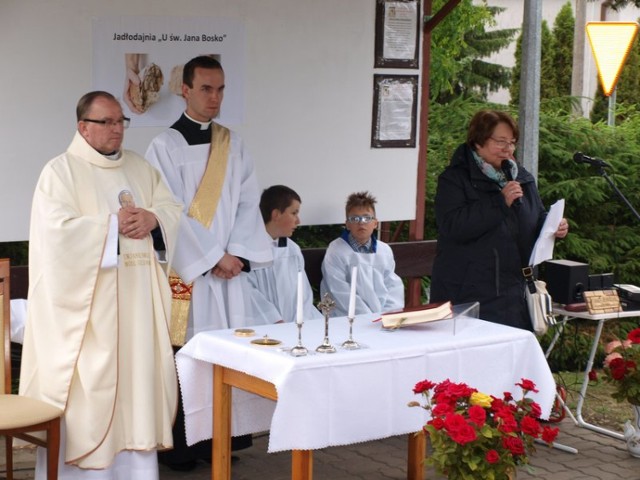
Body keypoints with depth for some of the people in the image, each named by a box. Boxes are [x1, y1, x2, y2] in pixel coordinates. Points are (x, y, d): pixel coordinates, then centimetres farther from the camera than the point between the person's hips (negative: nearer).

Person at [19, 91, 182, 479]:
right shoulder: (61, 171, -4)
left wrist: (152, 218, -10)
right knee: (89, 381, -5)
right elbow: (58, 230, -16)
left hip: (138, 296, 6)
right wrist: (114, 224, -14)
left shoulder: (140, 167, 15)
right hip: (87, 299, -6)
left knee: (137, 375, 6)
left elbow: (173, 209, 11)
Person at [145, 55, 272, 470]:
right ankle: (180, 445, 6)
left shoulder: (233, 144, 11)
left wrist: (237, 253, -7)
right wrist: (213, 257, -11)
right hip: (187, 268, -4)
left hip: (231, 266, 4)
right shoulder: (166, 146, -4)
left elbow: (248, 203, 7)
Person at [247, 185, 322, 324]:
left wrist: (301, 322, -4)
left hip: (296, 326, 6)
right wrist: (276, 322, -18)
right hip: (264, 327, -6)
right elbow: (248, 291, -13)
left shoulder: (293, 249, 18)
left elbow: (304, 292, 13)